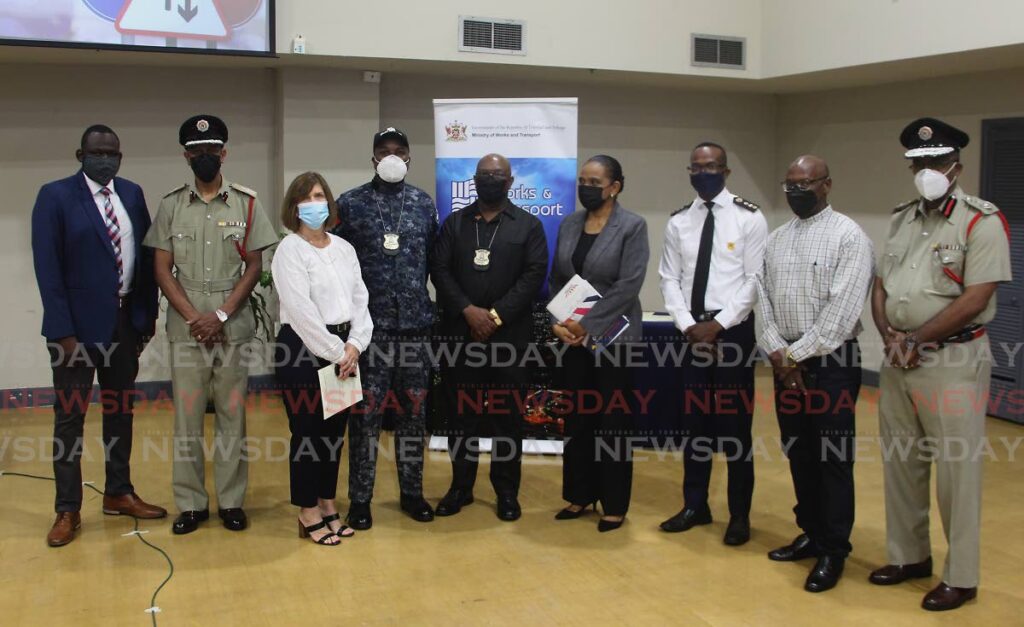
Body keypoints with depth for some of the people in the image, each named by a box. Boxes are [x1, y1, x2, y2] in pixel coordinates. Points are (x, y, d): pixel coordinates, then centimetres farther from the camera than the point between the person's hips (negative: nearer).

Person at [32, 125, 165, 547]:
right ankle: (67, 510, 15)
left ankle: (118, 493, 29)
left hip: (125, 321, 5)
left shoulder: (132, 194, 6)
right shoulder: (55, 196, -8)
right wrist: (63, 331, -17)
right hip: (78, 324, -5)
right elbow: (47, 267, -12)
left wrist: (148, 314, 4)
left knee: (120, 410, 15)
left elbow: (147, 255, 9)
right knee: (69, 417, 4)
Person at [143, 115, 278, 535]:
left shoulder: (245, 204, 3)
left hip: (234, 327, -1)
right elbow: (162, 269, 4)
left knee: (232, 415, 4)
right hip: (185, 328, 1)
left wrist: (221, 315, -9)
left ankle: (231, 501, 14)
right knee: (187, 416, 4)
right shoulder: (171, 205, 6)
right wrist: (194, 317, -7)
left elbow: (254, 266, 1)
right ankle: (191, 503, 15)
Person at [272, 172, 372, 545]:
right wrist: (335, 352, -13)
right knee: (307, 431, 1)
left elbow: (360, 299, 8)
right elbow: (302, 311, -15)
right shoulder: (290, 250, -7)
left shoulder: (344, 248, 11)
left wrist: (354, 345, -6)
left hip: (342, 350, 6)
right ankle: (308, 514, 14)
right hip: (302, 349, -6)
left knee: (334, 430, 12)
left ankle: (327, 505, 26)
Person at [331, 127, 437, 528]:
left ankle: (412, 492, 22)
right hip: (368, 325, -3)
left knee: (413, 412, 10)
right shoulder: (350, 204, 0)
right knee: (366, 413, 2)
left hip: (415, 324, 3)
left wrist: (414, 293, 10)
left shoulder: (424, 203, 8)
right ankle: (360, 498, 13)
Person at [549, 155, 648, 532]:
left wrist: (587, 325, -17)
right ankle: (580, 495, 23)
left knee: (613, 423, 3)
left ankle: (614, 505, 15)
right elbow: (555, 280, 10)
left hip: (613, 338, -4)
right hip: (572, 339, 5)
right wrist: (557, 322, -6)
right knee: (576, 421, 10)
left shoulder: (632, 226, -6)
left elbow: (628, 286, -14)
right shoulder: (568, 225, 9)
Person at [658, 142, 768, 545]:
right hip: (691, 331, 4)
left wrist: (719, 324, -15)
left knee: (735, 424, 3)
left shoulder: (749, 218, -4)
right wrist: (687, 324, -8)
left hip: (735, 330, -4)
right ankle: (695, 506, 24)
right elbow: (669, 279, 6)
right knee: (694, 421, 11)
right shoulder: (678, 222, 8)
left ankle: (740, 514, 16)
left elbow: (756, 279, -9)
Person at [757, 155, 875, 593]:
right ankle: (811, 534, 29)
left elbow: (842, 309, -15)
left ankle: (834, 551, 12)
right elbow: (763, 297, 9)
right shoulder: (775, 240, 12)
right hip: (785, 362, 6)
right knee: (798, 453, 14)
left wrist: (800, 355, -13)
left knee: (832, 459, 0)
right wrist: (777, 352, -4)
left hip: (831, 360, -6)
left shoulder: (849, 236, -9)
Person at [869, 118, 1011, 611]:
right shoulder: (902, 219, 12)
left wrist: (916, 340, -13)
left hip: (952, 361, -7)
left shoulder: (981, 221, -9)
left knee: (957, 470, 1)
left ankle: (960, 577, 14)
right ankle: (908, 556, 29)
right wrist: (889, 335, -4)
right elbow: (880, 286, 13)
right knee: (900, 464, 14)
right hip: (897, 362, 7)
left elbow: (975, 298, -16)